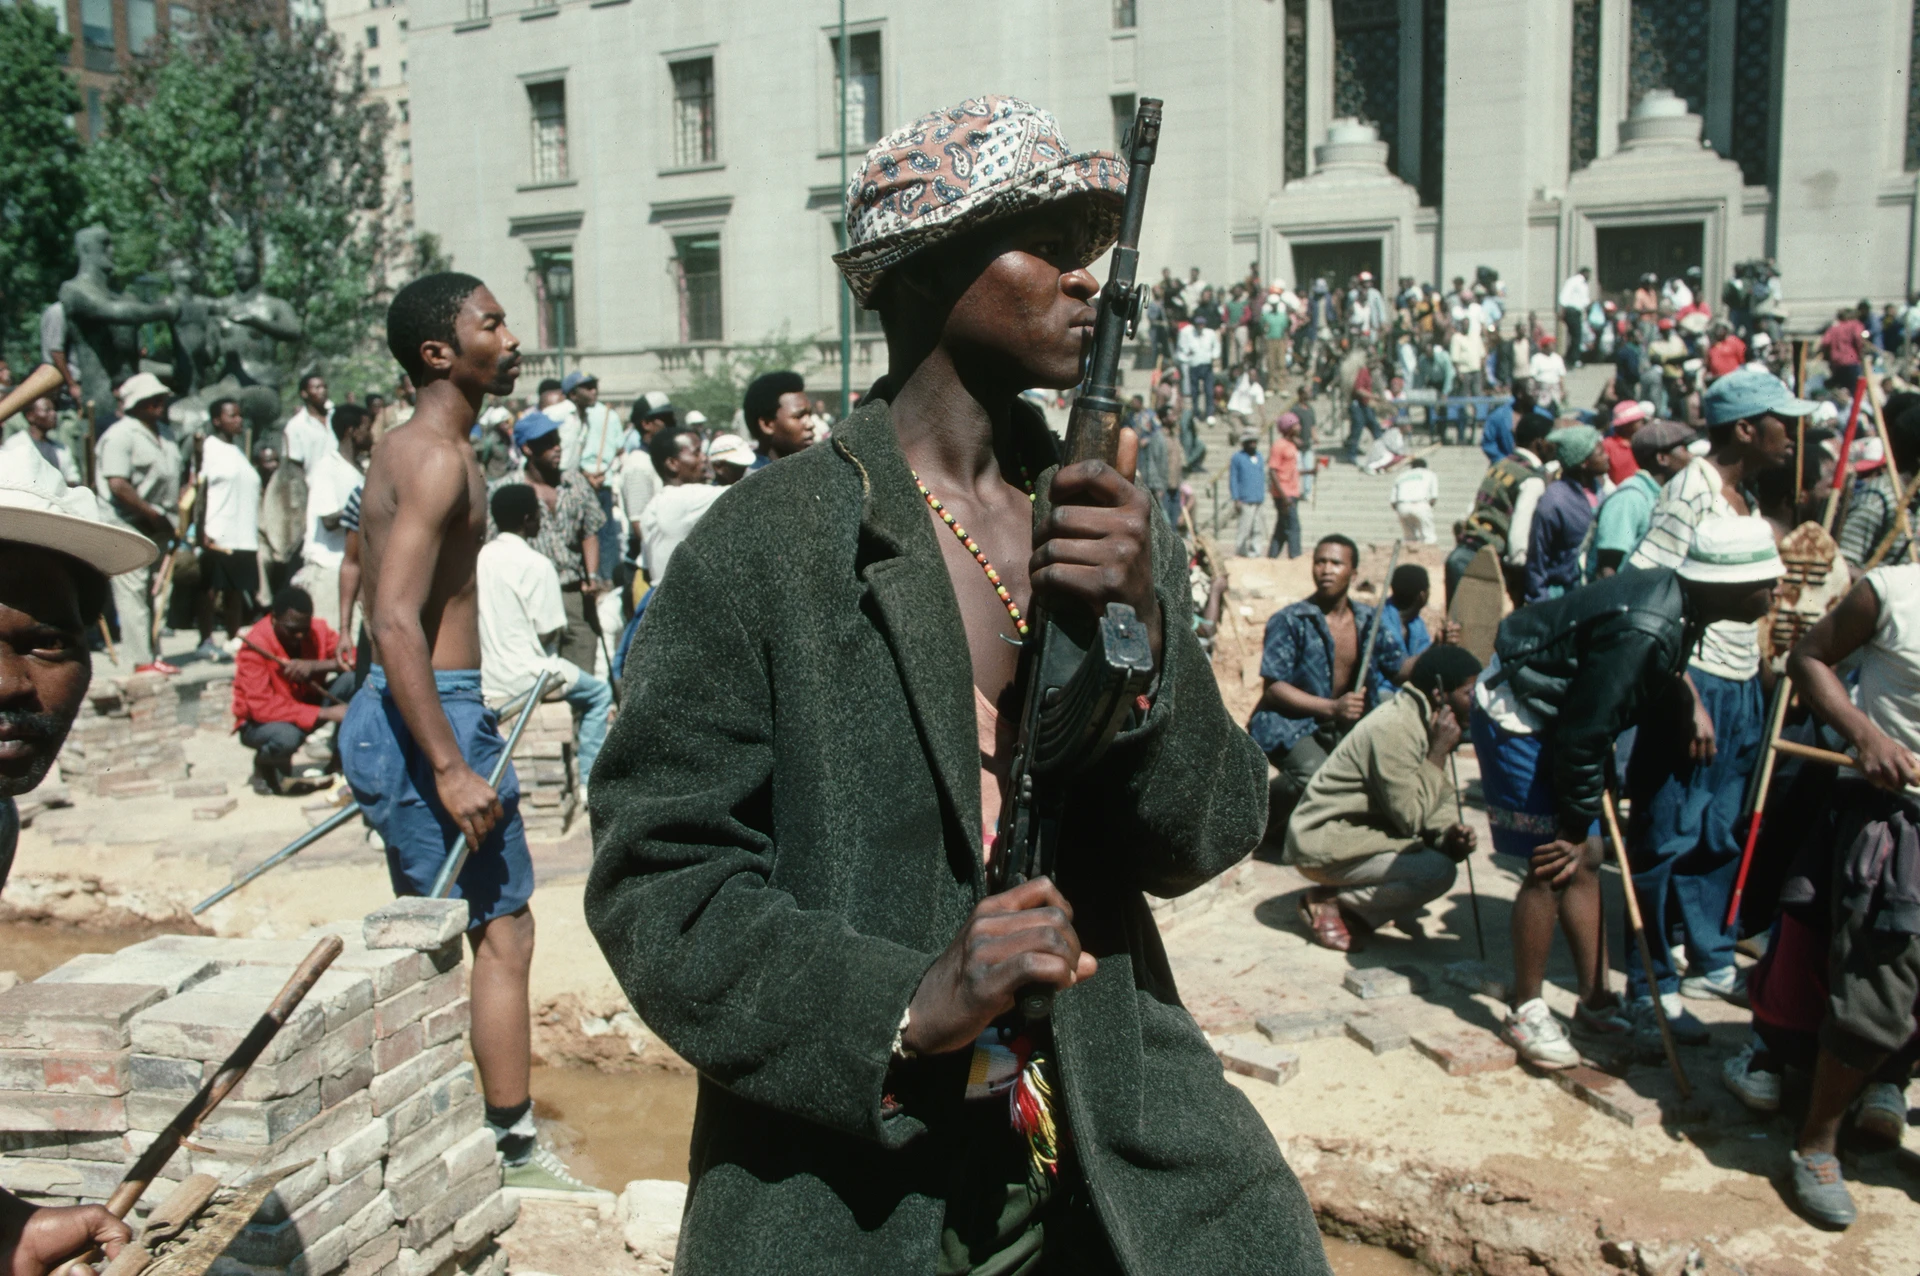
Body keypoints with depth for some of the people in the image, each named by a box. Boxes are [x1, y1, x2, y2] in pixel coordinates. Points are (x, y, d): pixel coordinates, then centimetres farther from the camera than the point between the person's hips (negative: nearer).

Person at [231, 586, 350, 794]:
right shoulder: (255, 646, -24)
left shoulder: (317, 630, -10)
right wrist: (326, 714, -38)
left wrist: (315, 666, -33)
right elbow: (261, 707, -31)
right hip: (261, 722, -4)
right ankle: (264, 764, -1)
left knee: (353, 680, -21)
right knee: (286, 736, -40)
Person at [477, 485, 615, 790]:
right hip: (523, 678, -8)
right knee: (599, 692, 14)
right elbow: (548, 633, -16)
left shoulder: (481, 557, 4)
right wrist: (559, 623, 5)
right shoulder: (536, 564, -17)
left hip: (485, 680, 8)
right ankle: (587, 781, 9)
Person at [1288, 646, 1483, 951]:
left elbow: (1430, 814, 11)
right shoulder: (1394, 727, -22)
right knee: (1438, 871, -21)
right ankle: (1329, 903, -9)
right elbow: (1410, 818, -23)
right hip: (1326, 845, -10)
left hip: (1361, 831, 10)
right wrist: (1439, 751, -19)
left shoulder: (1423, 722, 7)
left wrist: (1450, 837, -11)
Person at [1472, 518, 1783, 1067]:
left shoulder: (1674, 595, -5)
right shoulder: (1641, 632, -33)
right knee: (1553, 867, -7)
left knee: (1585, 860, 12)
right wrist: (1575, 827, -16)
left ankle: (1595, 1001, 23)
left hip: (1557, 713, 10)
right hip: (1517, 717, -10)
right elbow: (1585, 735, -27)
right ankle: (1526, 1013, 8)